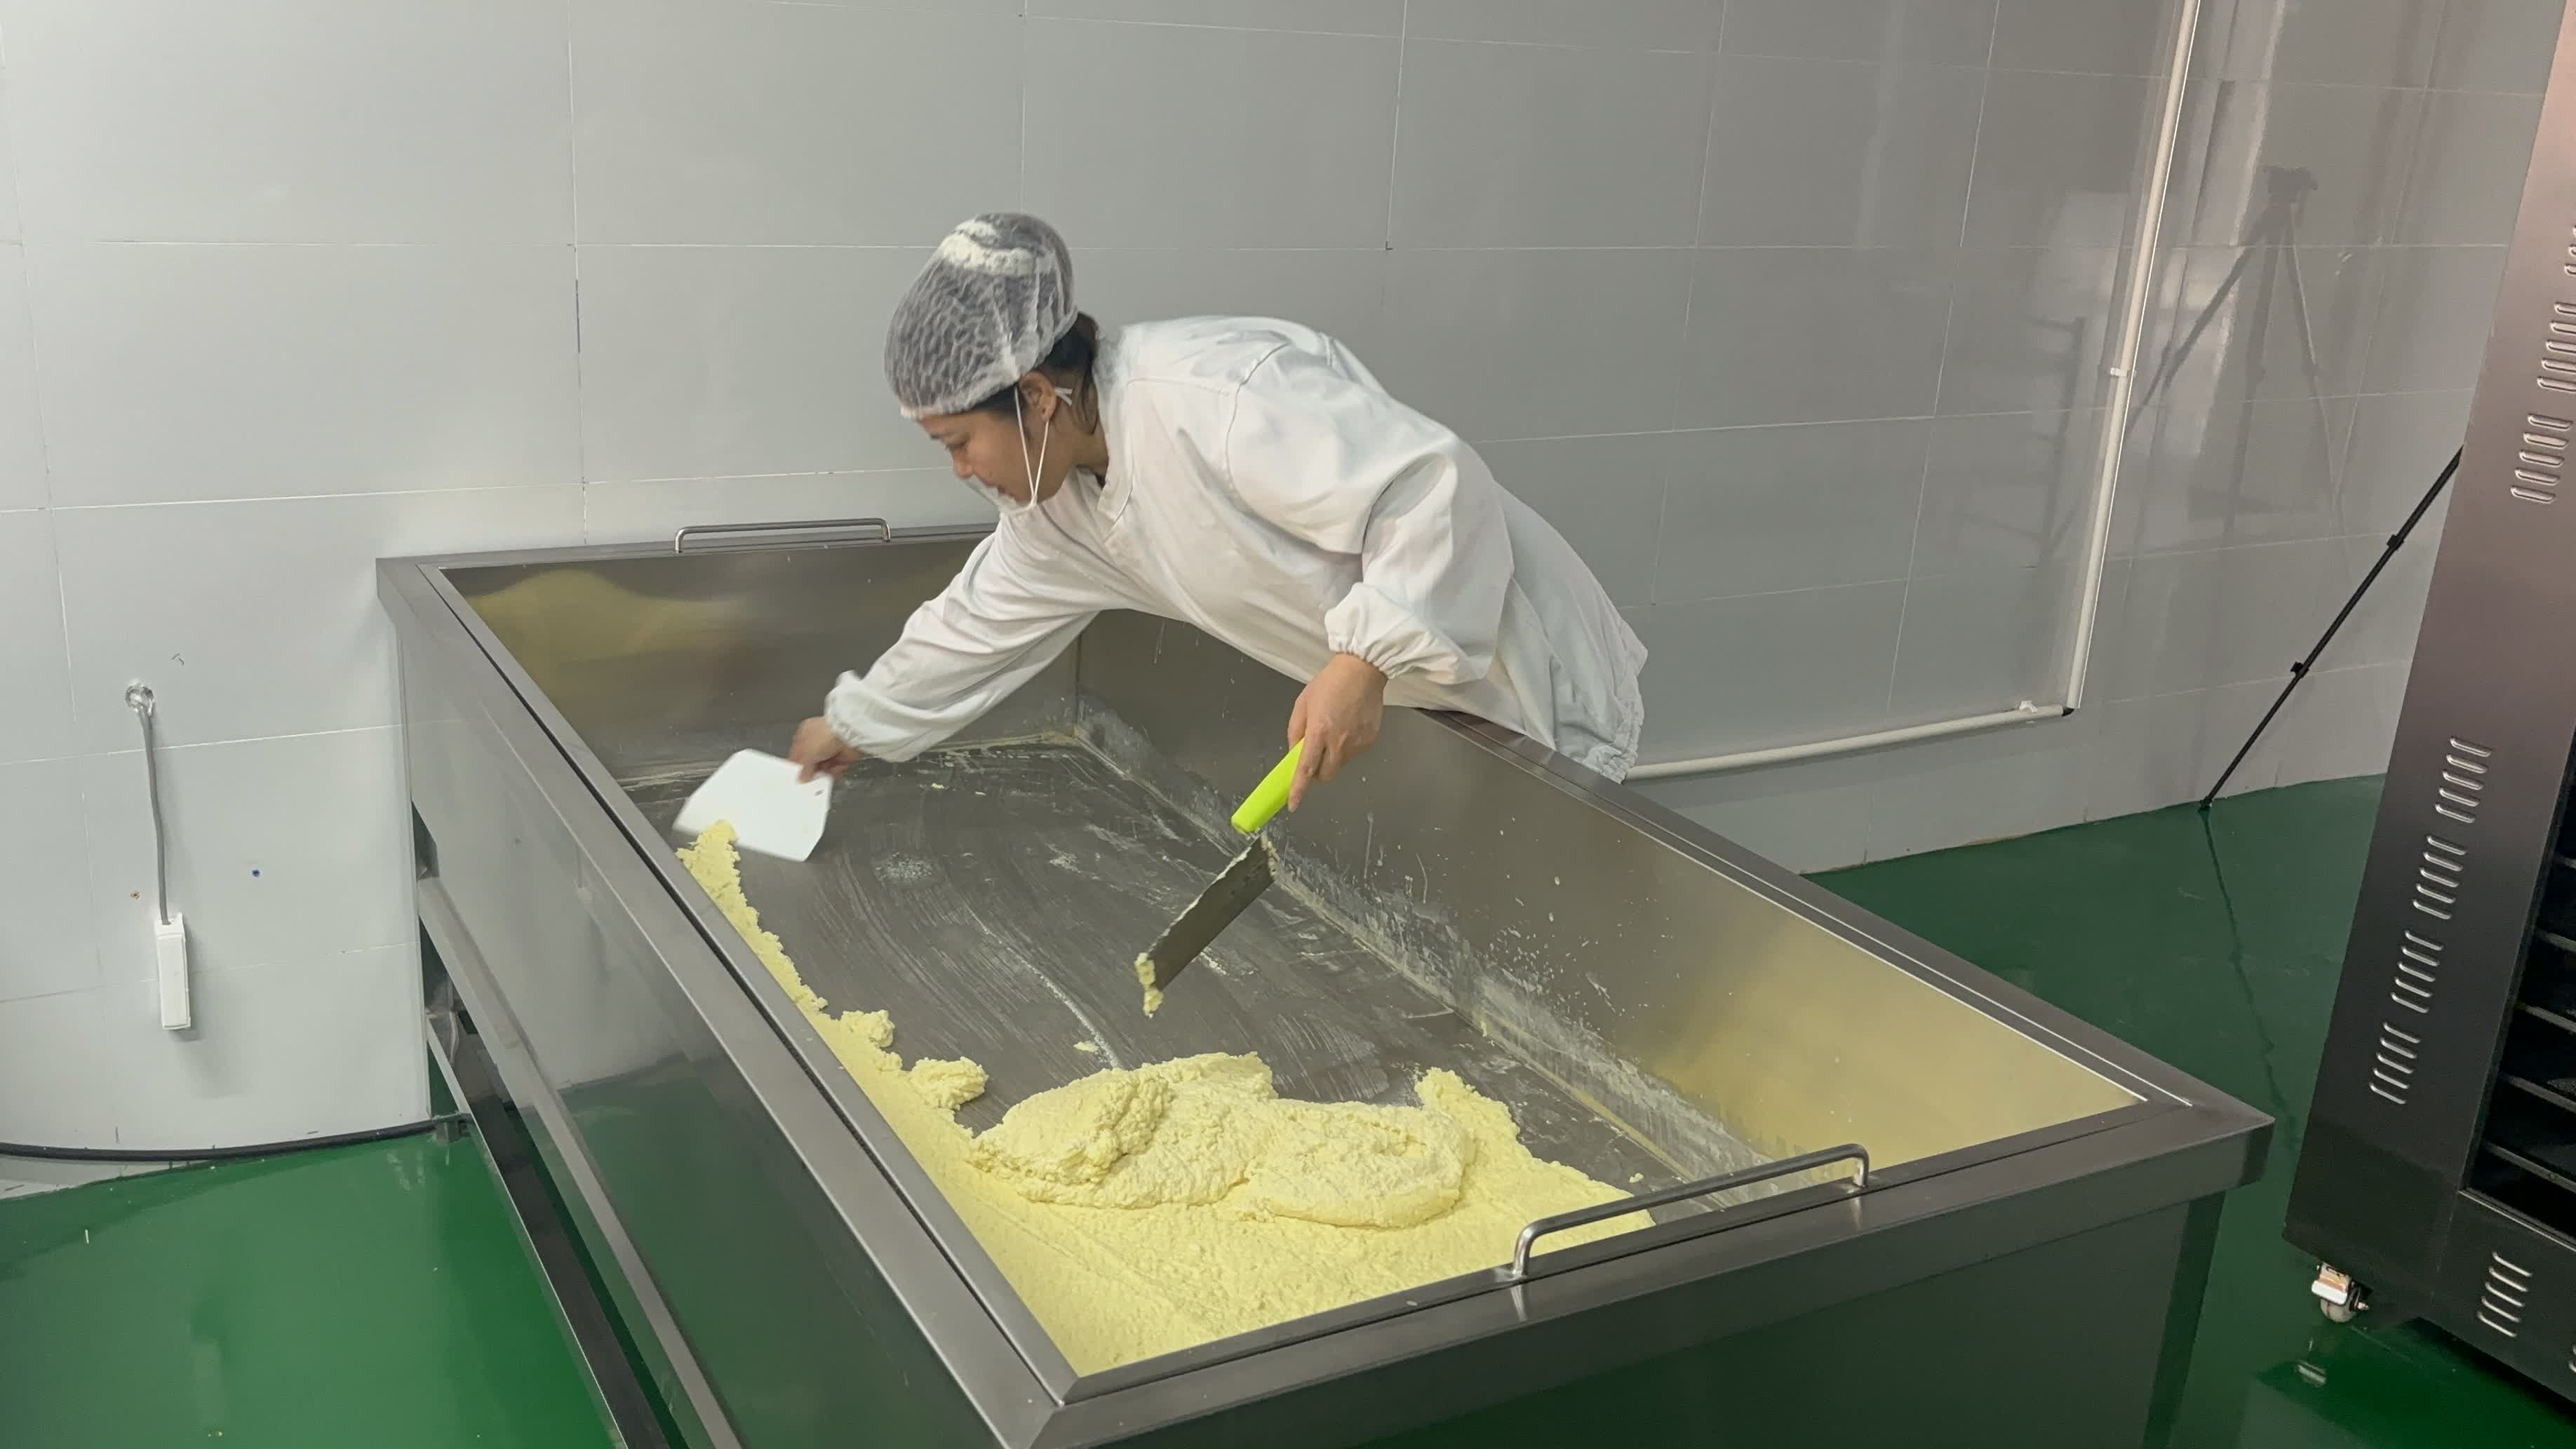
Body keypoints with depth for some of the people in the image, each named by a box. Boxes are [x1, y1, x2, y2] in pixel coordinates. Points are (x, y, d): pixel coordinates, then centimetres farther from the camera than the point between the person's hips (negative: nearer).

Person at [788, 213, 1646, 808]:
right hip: (1399, 703, 9)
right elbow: (981, 621, 16)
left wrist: (1366, 659, -40)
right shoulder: (1061, 500, 1)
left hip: (1532, 693, -8)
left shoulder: (1216, 398, -31)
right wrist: (856, 724, 24)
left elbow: (1433, 484, -33)